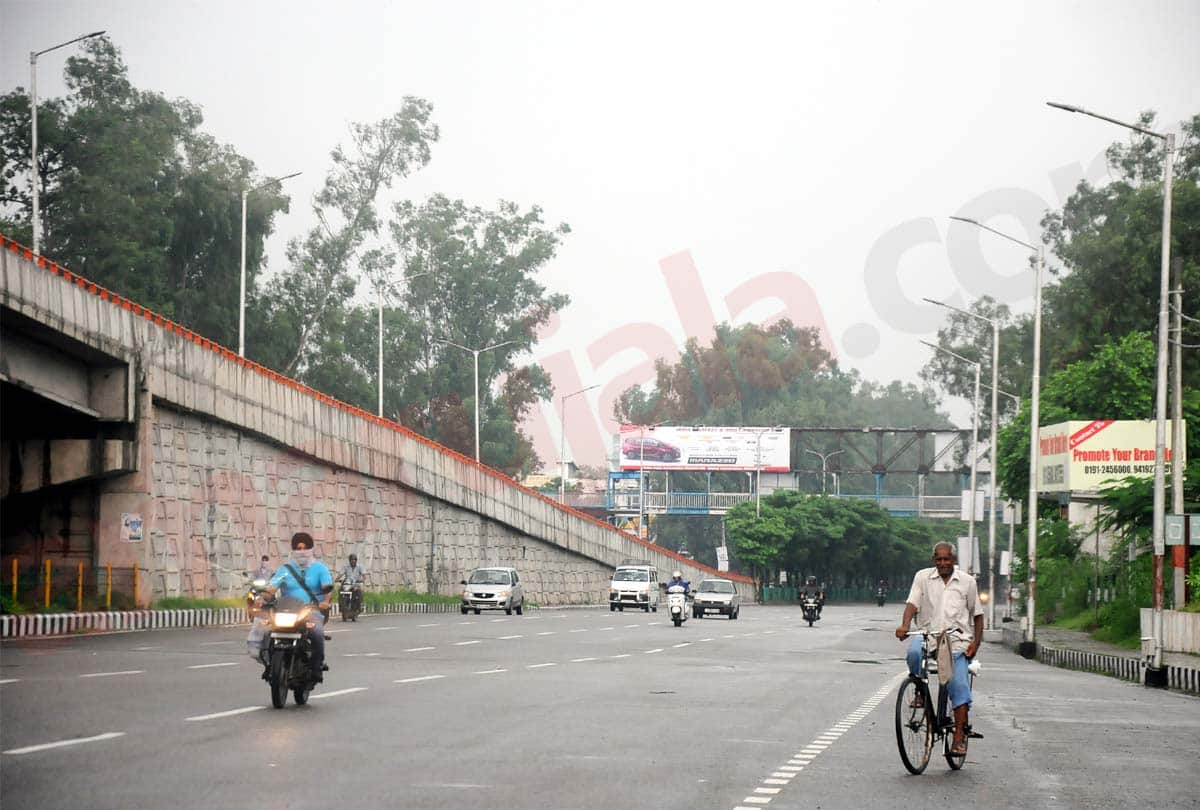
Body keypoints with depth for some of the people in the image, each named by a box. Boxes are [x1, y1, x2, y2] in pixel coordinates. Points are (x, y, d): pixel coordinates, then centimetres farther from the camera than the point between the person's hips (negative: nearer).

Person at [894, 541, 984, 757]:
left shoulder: (967, 581, 9)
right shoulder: (923, 577, 7)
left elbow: (977, 615, 13)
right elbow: (912, 603, -5)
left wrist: (976, 643, 1)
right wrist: (905, 625, -25)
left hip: (957, 639, 0)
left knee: (959, 684, -13)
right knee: (914, 651, -34)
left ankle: (959, 736, -10)